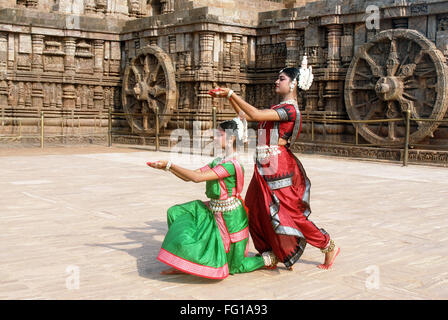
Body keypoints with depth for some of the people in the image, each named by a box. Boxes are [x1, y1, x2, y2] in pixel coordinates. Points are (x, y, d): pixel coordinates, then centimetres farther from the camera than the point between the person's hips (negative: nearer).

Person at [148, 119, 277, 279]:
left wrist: (170, 165, -26)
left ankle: (269, 259, 22)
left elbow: (197, 177, -30)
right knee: (177, 213, 2)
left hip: (229, 217, -9)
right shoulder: (218, 161, 4)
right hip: (213, 211, 9)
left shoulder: (231, 165, -25)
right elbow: (189, 176, 2)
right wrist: (167, 166, -10)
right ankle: (182, 265, 7)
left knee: (233, 266, 2)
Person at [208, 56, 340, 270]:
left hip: (279, 167, -9)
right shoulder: (278, 108, 16)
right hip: (265, 167, 9)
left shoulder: (290, 109, -14)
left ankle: (329, 246, 13)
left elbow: (255, 115, -24)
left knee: (291, 213, -4)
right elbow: (245, 116, 21)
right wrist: (228, 97, 14)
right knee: (255, 211, 11)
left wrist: (231, 93, -18)